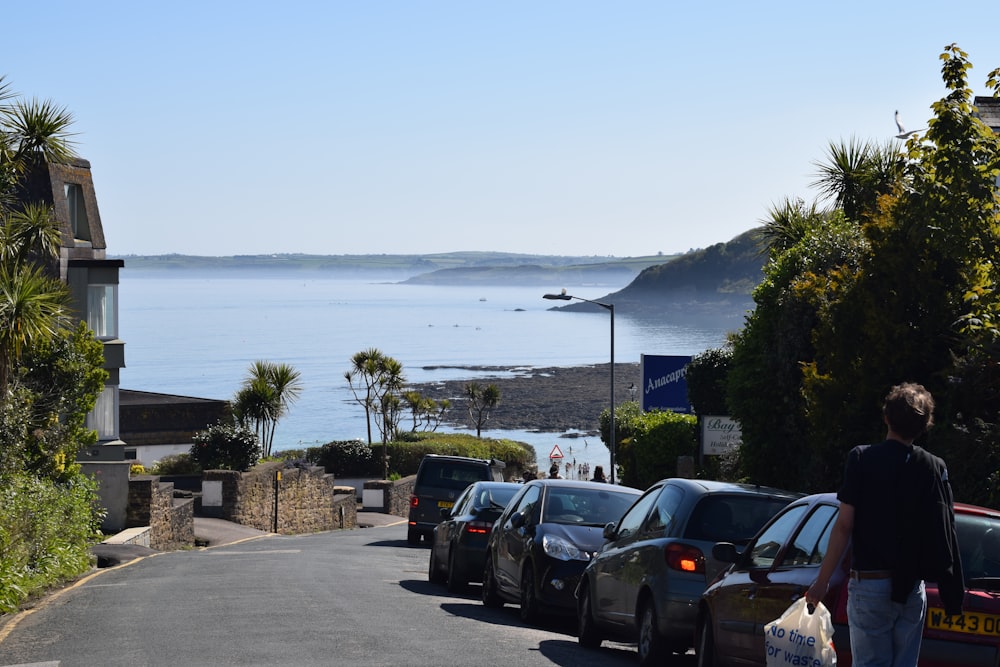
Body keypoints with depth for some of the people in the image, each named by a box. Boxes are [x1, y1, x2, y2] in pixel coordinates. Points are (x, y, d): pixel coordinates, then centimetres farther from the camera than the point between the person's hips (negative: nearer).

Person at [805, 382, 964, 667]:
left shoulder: (862, 458, -7)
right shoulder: (935, 468, 3)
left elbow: (844, 526, -10)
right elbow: (946, 532, 3)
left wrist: (822, 581, -4)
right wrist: (953, 590, 14)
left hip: (870, 584, -3)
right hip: (913, 588, 3)